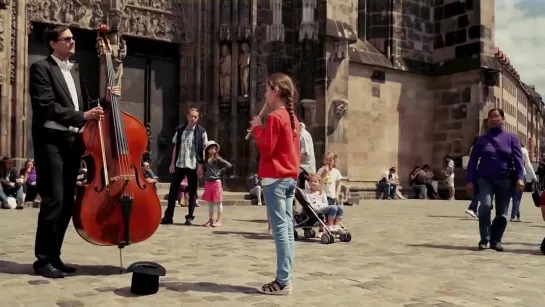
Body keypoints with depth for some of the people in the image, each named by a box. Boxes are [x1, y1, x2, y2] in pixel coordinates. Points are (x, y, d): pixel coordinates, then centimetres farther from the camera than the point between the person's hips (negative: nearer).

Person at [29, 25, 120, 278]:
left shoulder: (73, 73, 22)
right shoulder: (41, 68, -3)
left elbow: (81, 105, 19)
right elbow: (47, 106, -15)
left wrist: (105, 100, 2)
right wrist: (82, 116, -21)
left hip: (72, 141, 8)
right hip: (51, 141, -7)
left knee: (67, 203, 7)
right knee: (53, 200, -10)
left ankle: (54, 256, 17)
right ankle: (43, 260, 0)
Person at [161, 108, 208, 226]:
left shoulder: (201, 131, -1)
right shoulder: (180, 130, 7)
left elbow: (203, 150, -2)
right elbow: (176, 147, 10)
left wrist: (201, 166, -8)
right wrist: (172, 163, 5)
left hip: (193, 166, -3)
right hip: (179, 165, 3)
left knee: (192, 192, 5)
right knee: (173, 190, 4)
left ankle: (190, 217, 12)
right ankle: (168, 216, 12)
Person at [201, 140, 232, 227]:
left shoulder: (218, 159, -4)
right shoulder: (205, 160, 9)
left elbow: (229, 165, -9)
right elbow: (204, 170, 17)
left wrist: (220, 171, -7)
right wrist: (205, 175, -1)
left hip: (216, 182, -5)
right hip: (207, 183, 5)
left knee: (218, 202, 0)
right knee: (210, 202, 11)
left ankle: (219, 220, 4)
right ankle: (210, 220, 19)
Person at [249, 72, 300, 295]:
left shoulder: (274, 117, -12)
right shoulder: (292, 117, 15)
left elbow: (266, 149, -14)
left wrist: (257, 128, -4)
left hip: (275, 178, -9)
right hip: (290, 177, 9)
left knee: (280, 230, -8)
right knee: (287, 229, 8)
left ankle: (283, 282, -5)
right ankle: (285, 278, 13)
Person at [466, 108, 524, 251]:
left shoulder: (511, 138, 6)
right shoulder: (482, 140, 7)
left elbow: (518, 159, 0)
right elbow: (473, 161, 6)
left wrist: (519, 178, -14)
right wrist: (470, 180, -2)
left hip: (505, 180, 1)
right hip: (485, 179, -1)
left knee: (502, 213, 2)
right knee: (485, 206, -20)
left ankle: (496, 240, 17)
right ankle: (484, 239, -7)